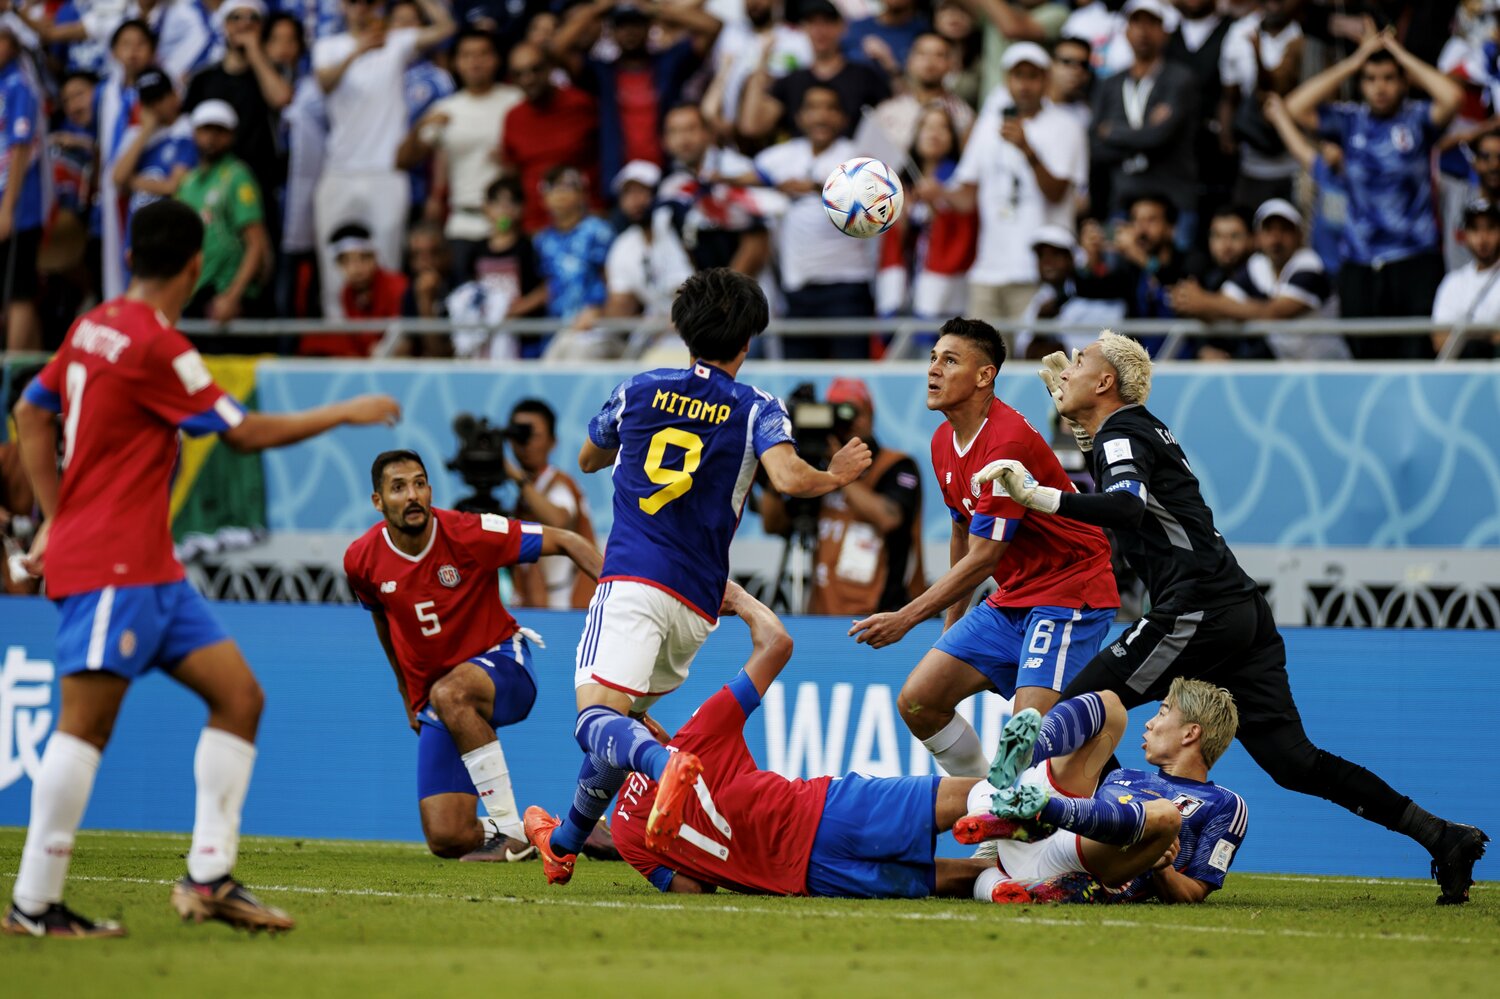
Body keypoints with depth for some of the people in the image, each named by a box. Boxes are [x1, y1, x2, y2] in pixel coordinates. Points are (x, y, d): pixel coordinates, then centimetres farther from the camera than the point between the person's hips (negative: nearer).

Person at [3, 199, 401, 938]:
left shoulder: (95, 327, 12)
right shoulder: (154, 344, -14)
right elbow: (245, 433, -8)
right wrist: (345, 414, 3)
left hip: (148, 568, 10)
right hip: (110, 565, -10)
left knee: (239, 695, 5)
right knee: (86, 719, -11)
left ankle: (209, 877, 3)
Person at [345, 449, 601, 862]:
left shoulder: (468, 534, -17)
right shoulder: (362, 560, -5)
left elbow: (565, 542, -13)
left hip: (501, 663, -4)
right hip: (436, 704, 4)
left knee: (449, 694, -41)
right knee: (446, 840, -10)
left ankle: (511, 828, -31)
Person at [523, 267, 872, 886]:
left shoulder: (638, 391, 11)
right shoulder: (757, 410, 4)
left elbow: (589, 460, 29)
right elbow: (788, 478, -15)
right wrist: (836, 476, 5)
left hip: (631, 581, -3)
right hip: (696, 602, 3)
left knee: (598, 721, -21)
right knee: (622, 719, 22)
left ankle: (665, 764, -53)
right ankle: (566, 841, 30)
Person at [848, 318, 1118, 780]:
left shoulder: (1010, 442, -23)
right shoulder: (944, 442, 6)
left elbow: (982, 559, -23)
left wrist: (906, 619, -22)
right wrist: (951, 624, 23)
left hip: (1069, 592, -9)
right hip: (1011, 599, 9)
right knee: (916, 702, 1)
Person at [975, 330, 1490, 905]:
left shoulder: (1123, 435, -5)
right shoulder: (1139, 429, 23)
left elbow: (1128, 507, -26)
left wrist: (1042, 498, -38)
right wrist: (1066, 391, 38)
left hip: (1197, 613, -9)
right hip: (1242, 613, 9)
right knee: (1293, 762, 5)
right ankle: (1443, 838, -1)